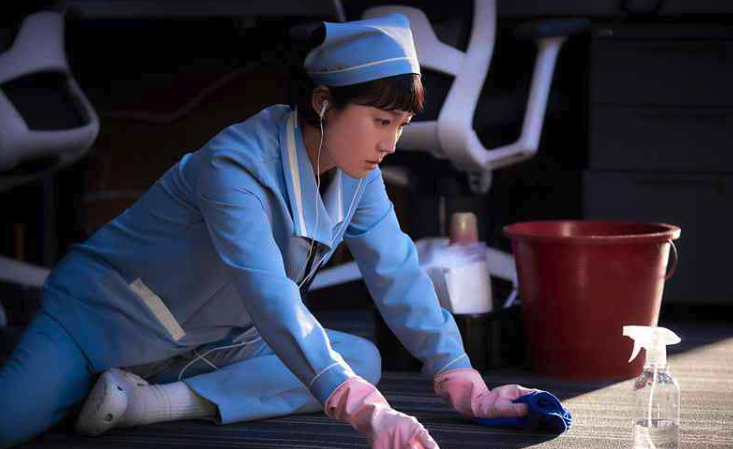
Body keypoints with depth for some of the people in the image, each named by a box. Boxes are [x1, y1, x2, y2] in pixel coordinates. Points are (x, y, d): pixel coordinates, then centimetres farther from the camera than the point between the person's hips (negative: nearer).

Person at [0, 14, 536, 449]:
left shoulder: (358, 174, -7)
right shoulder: (235, 164, -32)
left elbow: (397, 274, -6)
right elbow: (270, 295, -43)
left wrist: (464, 387, -14)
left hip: (218, 343, 9)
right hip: (105, 320, -8)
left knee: (363, 358, -11)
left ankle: (159, 401, -16)